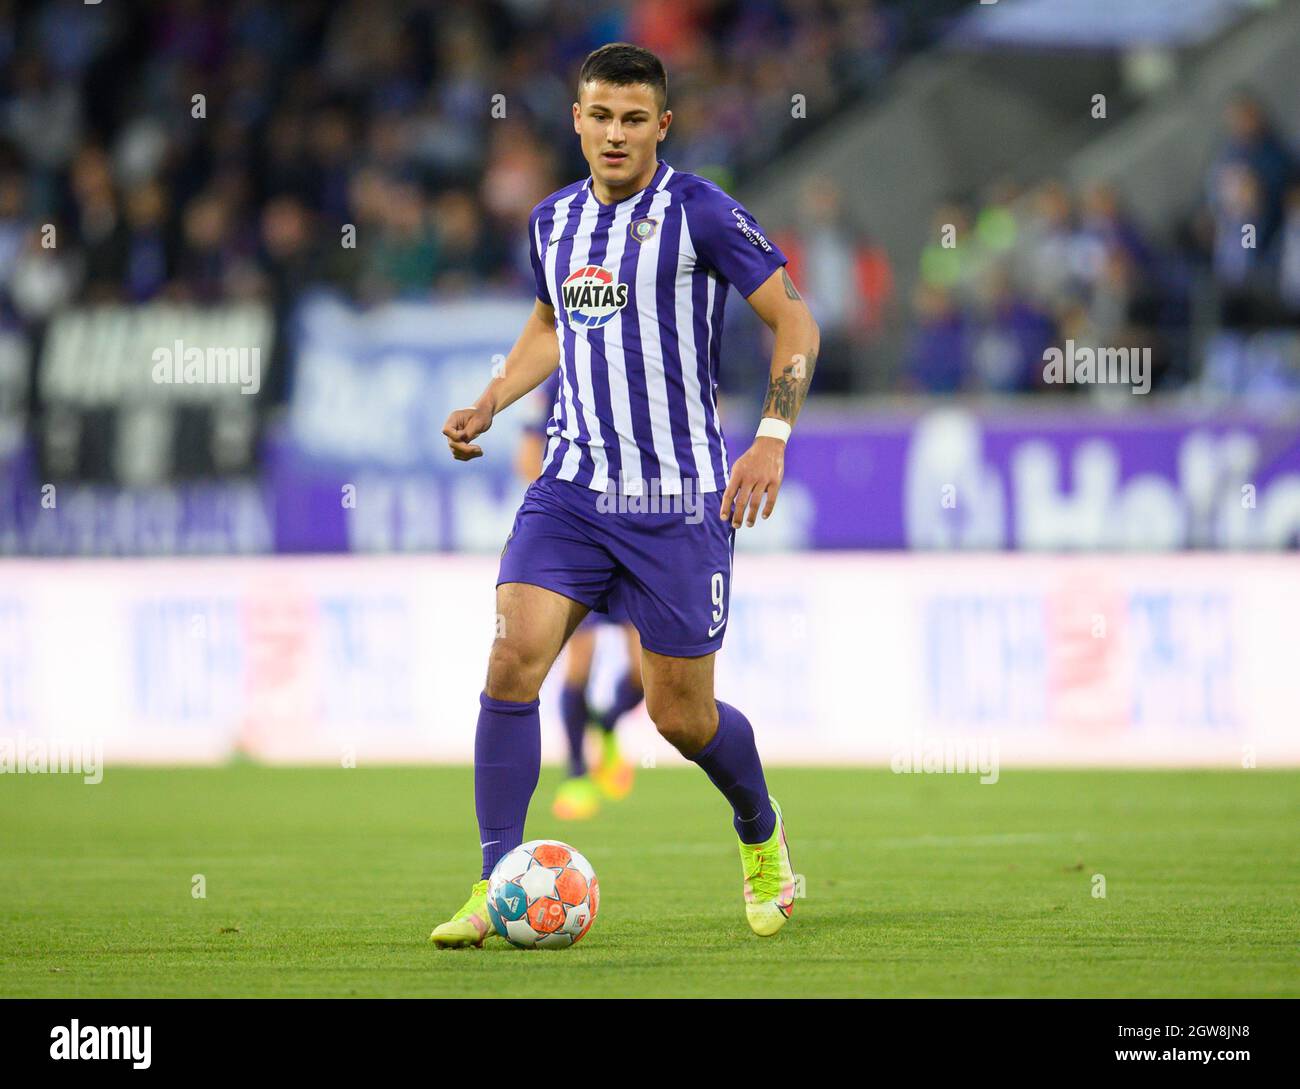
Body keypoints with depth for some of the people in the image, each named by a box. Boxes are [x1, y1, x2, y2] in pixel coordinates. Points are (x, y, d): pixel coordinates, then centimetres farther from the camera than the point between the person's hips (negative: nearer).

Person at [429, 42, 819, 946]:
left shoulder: (697, 212, -9)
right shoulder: (554, 222, 9)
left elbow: (794, 319, -6)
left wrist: (773, 438, -16)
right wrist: (489, 405, 13)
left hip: (679, 499, -4)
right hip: (574, 487, 4)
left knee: (681, 715, 3)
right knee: (512, 661, -15)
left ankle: (762, 835, 35)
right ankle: (495, 888, -10)